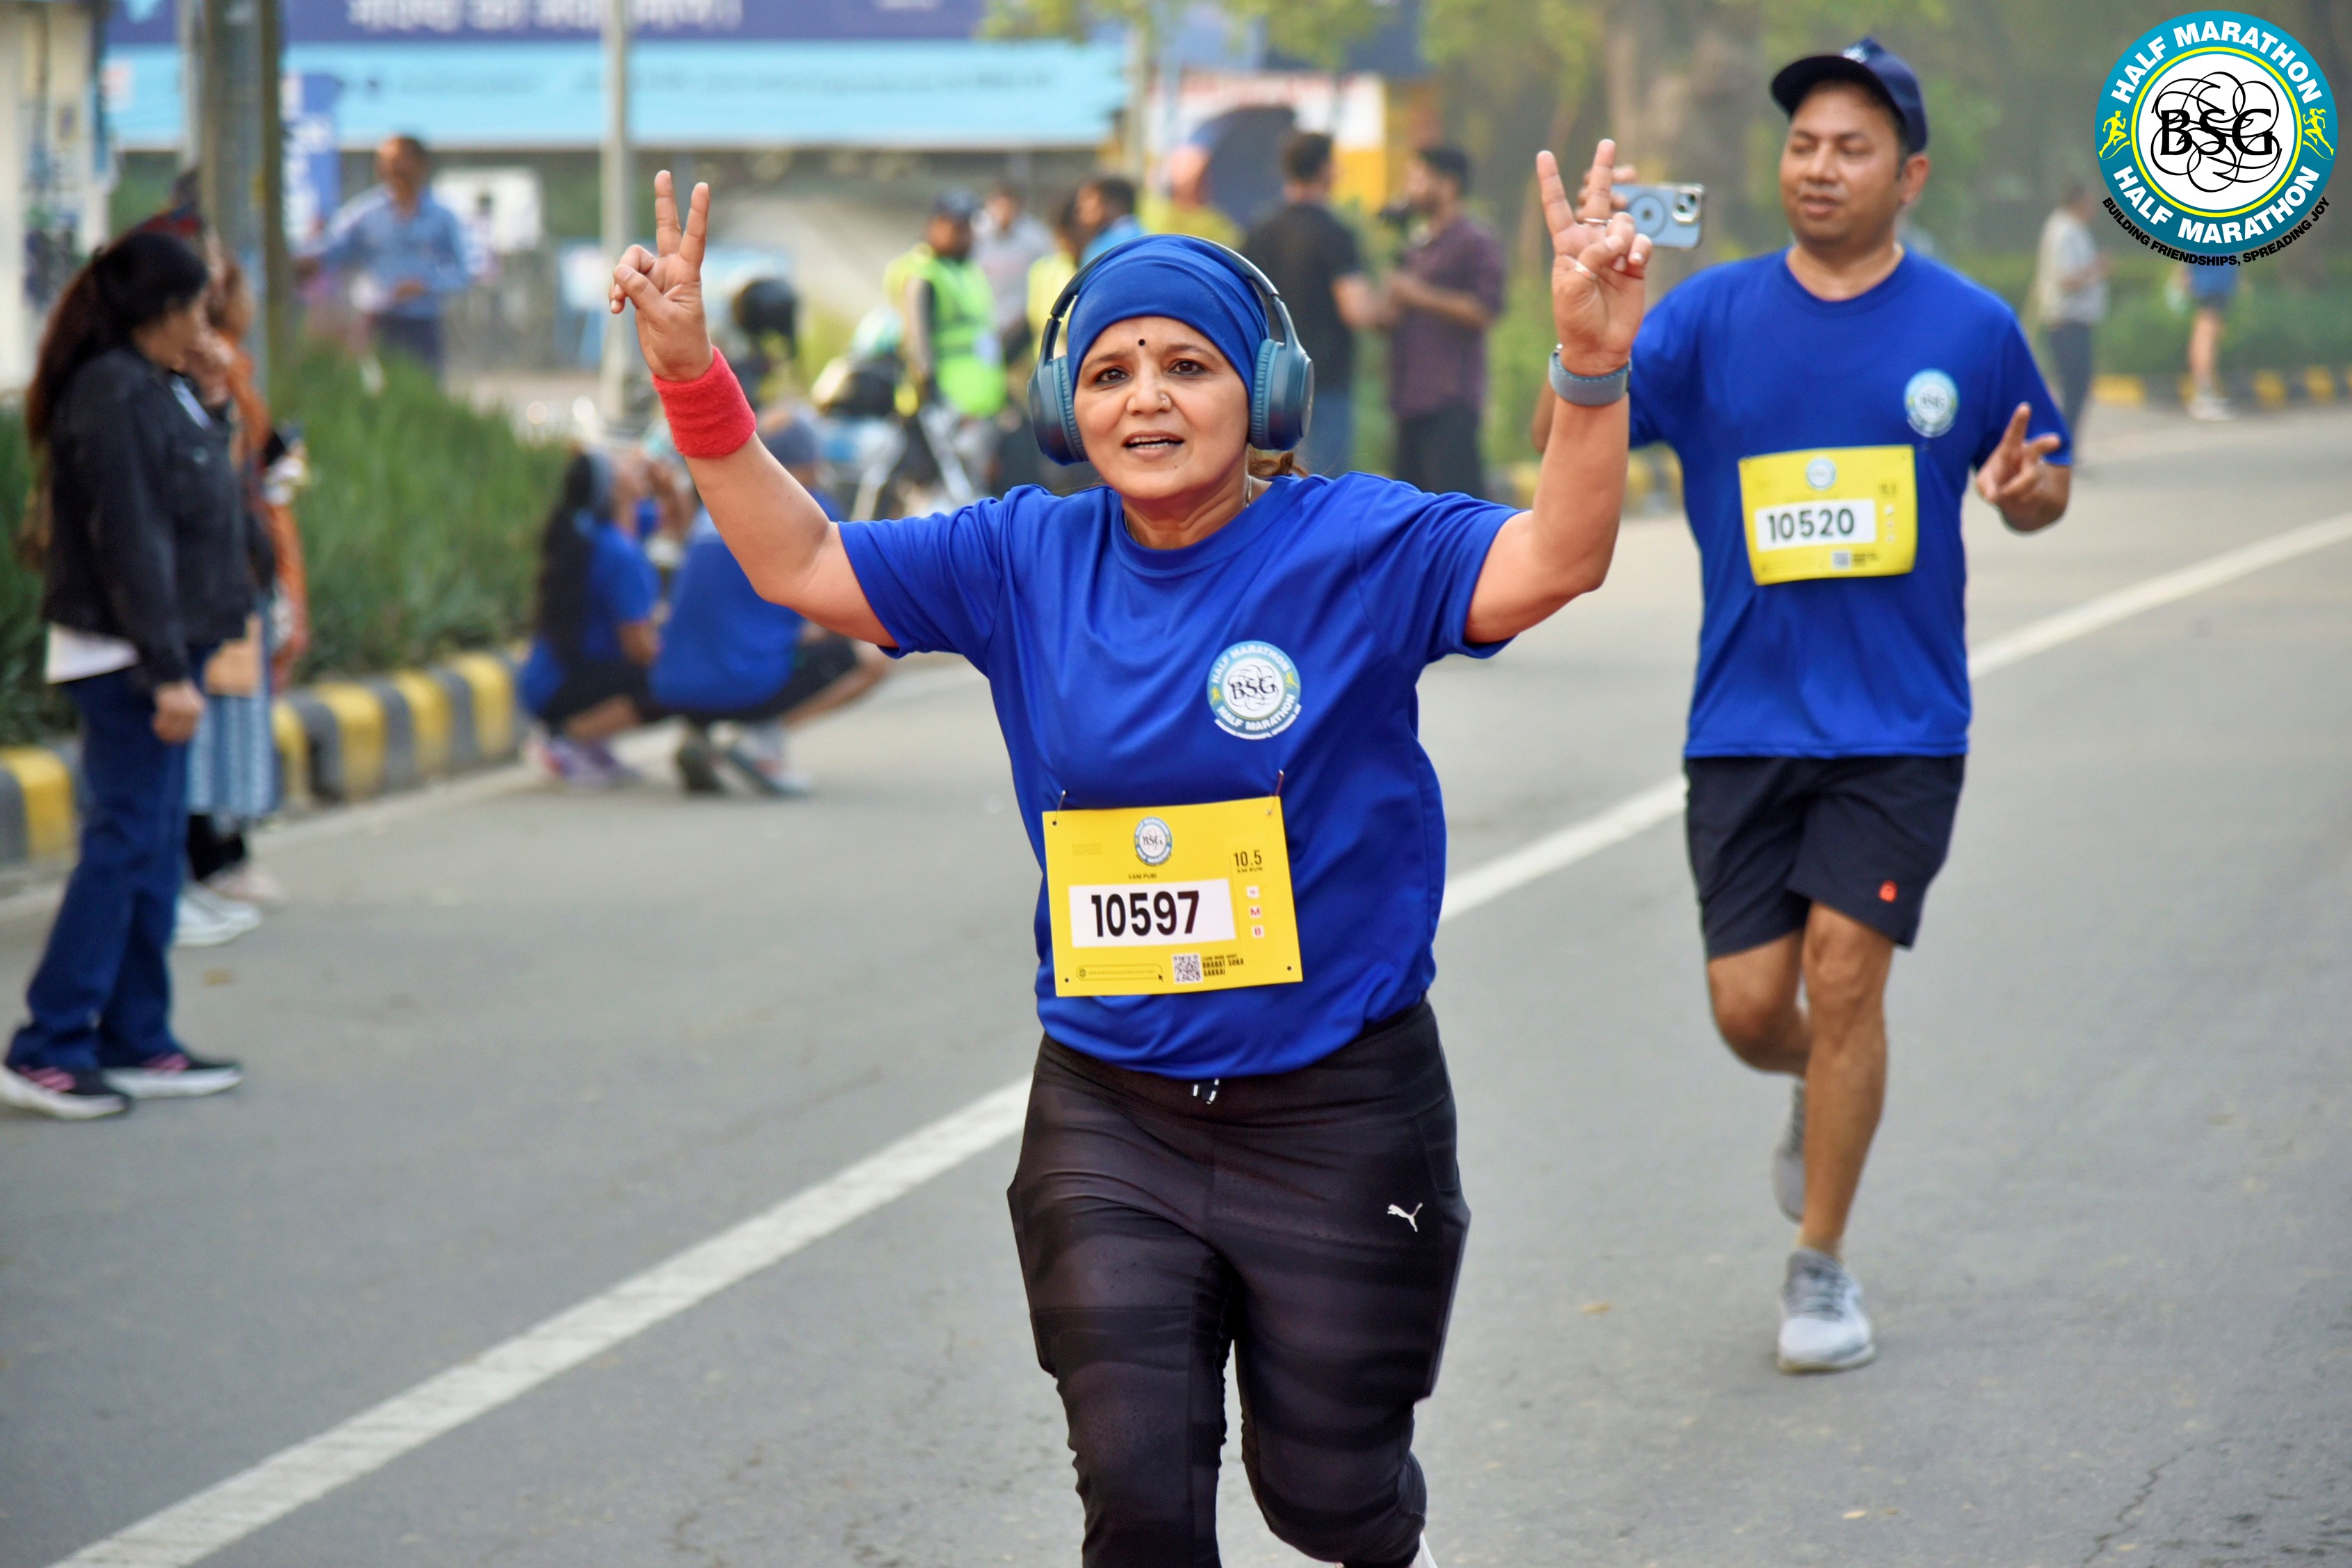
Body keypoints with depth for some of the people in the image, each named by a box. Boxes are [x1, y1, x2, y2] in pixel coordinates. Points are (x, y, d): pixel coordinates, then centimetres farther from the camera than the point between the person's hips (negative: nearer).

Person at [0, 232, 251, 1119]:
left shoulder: (149, 390, 12)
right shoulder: (116, 398, -18)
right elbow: (132, 545, -22)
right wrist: (167, 672, -22)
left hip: (159, 648, 10)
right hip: (126, 655, -10)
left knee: (153, 844, 13)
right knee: (125, 841, -8)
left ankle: (138, 1045, 19)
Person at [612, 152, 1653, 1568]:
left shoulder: (1358, 547, -11)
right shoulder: (1027, 563, 2)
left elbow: (1554, 559, -26)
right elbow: (802, 567, 8)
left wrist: (1594, 367, -43)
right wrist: (693, 377, -4)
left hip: (1338, 1116, -3)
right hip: (1111, 1119, 3)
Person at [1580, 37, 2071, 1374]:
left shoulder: (1971, 328, 0)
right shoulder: (1713, 315, -1)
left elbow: (2038, 493, 13)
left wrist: (2027, 488, -11)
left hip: (1903, 723, -1)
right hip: (1747, 719, 1)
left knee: (1844, 972, -10)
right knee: (1749, 1008, 0)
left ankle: (1822, 1265, 6)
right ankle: (1830, 1094, 38)